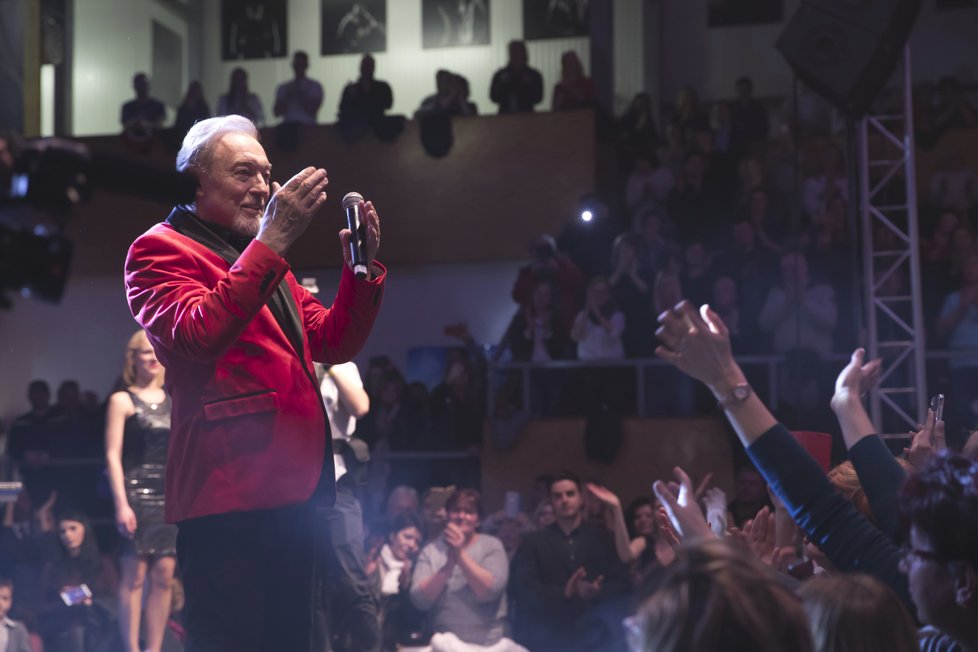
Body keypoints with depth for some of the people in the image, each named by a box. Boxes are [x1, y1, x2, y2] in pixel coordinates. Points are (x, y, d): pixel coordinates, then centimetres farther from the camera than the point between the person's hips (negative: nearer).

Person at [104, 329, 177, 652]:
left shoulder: (173, 402, 16)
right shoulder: (122, 400, 2)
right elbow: (113, 455, -4)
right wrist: (121, 504, -14)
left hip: (171, 496, 4)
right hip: (137, 493, -4)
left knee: (164, 577, 0)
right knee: (134, 576, -8)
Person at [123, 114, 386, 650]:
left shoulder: (262, 259, 26)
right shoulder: (160, 250, -1)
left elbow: (333, 343, 20)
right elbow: (197, 335, -21)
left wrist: (361, 266, 3)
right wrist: (272, 242, -24)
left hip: (293, 493, 9)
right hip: (228, 499, -9)